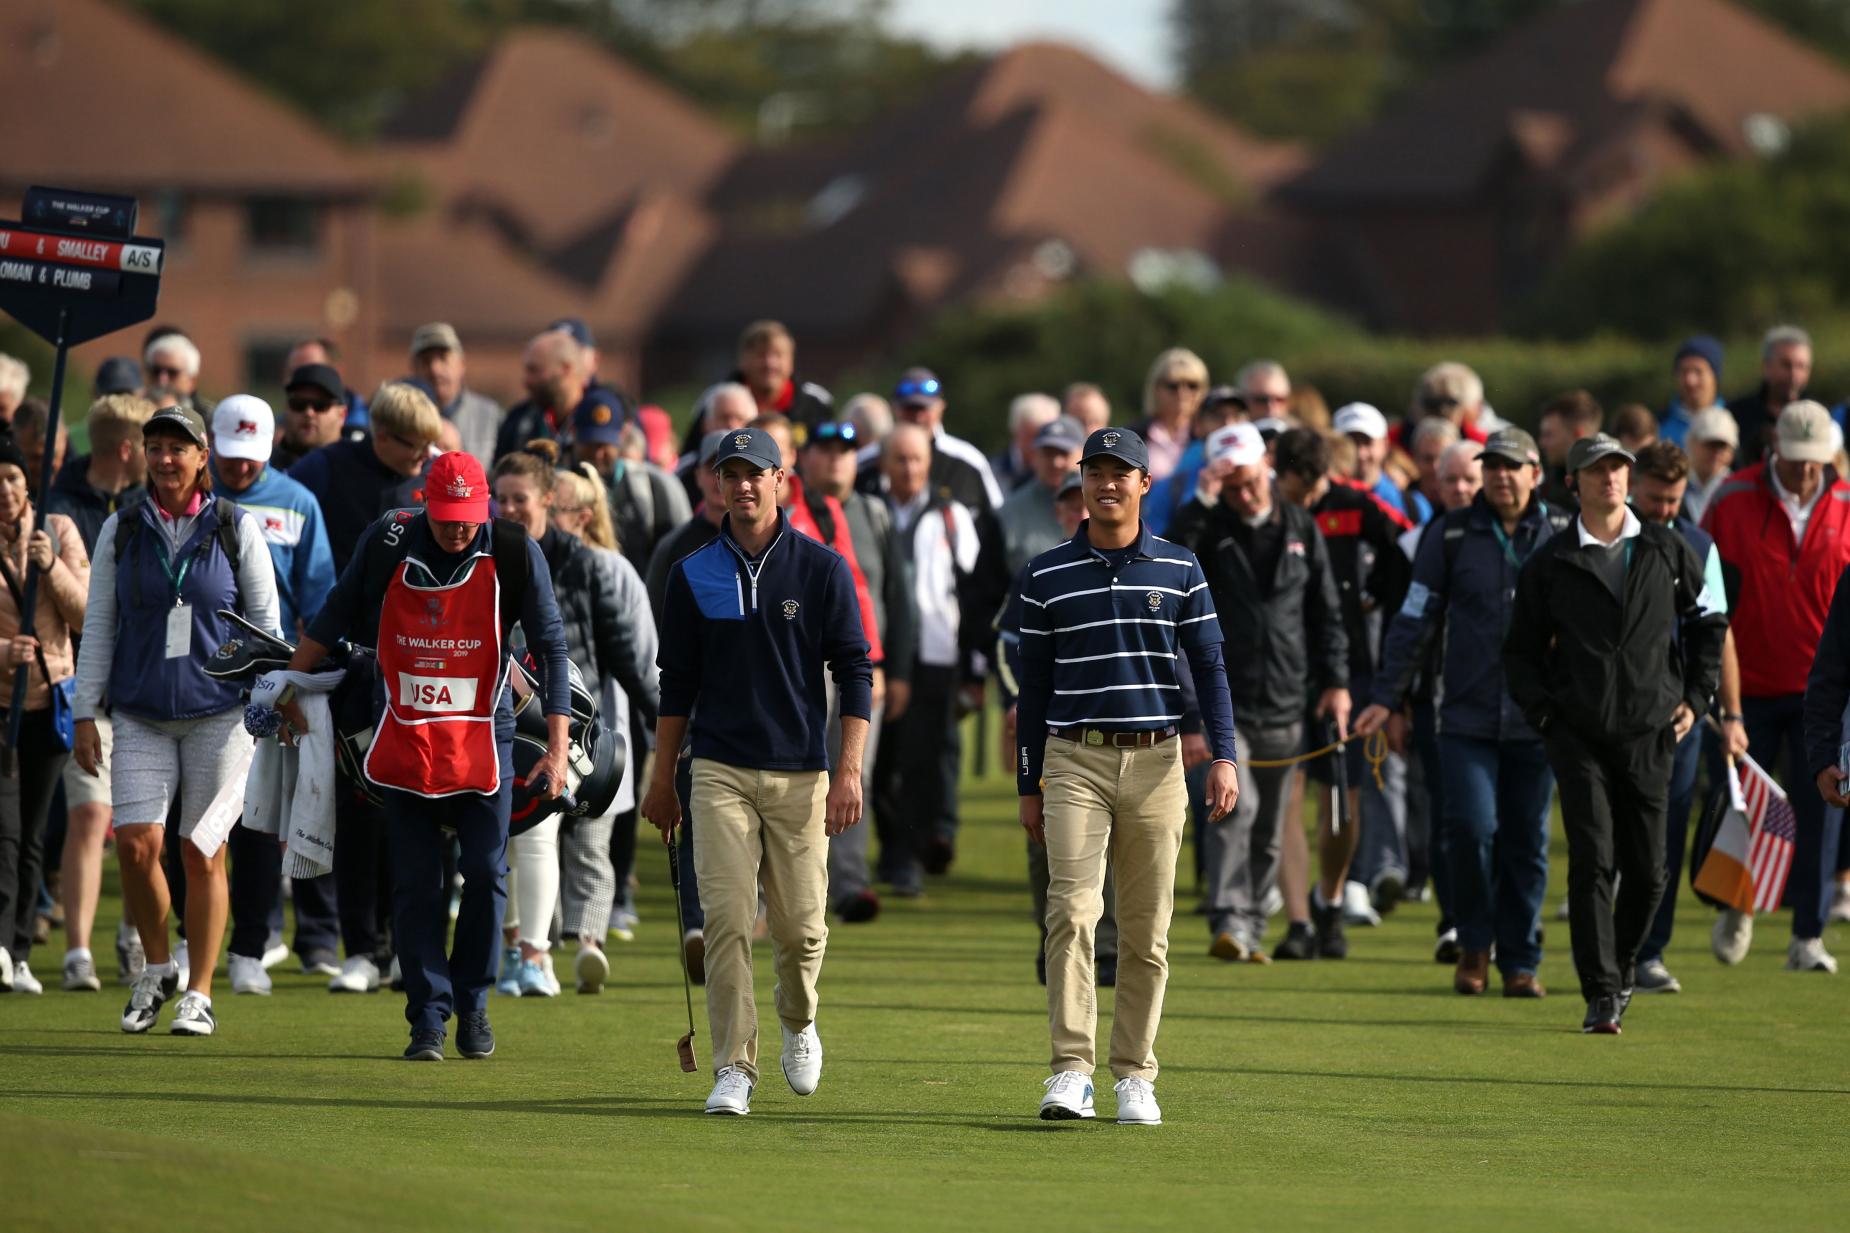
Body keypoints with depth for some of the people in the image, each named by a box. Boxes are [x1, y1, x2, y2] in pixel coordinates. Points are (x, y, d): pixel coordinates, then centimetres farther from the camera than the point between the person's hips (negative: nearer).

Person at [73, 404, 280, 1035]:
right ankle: (157, 968, 14)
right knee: (135, 843, -10)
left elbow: (264, 621, 6)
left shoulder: (237, 529, 2)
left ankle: (199, 994, 8)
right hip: (141, 715, 2)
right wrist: (84, 714, 5)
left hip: (219, 711, -2)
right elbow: (98, 624, 9)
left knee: (203, 855, -1)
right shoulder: (121, 531, 6)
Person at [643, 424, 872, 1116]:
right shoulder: (693, 576, 7)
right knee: (726, 918, -10)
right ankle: (733, 1069, -8)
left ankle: (798, 1024, 30)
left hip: (801, 773, -1)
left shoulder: (821, 570, 1)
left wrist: (850, 771, -9)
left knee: (801, 923, 1)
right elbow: (677, 682, 13)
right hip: (721, 772, 1)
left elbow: (854, 671, 0)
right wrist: (661, 782, 12)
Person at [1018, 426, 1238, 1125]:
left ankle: (1134, 1076, 11)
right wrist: (1027, 786, 7)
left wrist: (1223, 756, -5)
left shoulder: (1178, 569, 7)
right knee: (1072, 910, -16)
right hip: (1076, 760, -1)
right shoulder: (1049, 574, 6)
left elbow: (1208, 667, 7)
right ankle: (1071, 1071, -20)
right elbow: (1034, 684, 9)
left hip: (1156, 761, 1)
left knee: (1147, 930, 3)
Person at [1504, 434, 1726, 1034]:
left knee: (1647, 871, 4)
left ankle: (1620, 968, 27)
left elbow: (1709, 623, 19)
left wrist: (1695, 697, 10)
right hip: (1578, 733, -2)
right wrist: (1543, 710, -2)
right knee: (1593, 862, -12)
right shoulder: (1549, 563, 4)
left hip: (1649, 734, 2)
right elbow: (1521, 650, 11)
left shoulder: (1668, 552, 8)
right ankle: (1601, 995, -10)